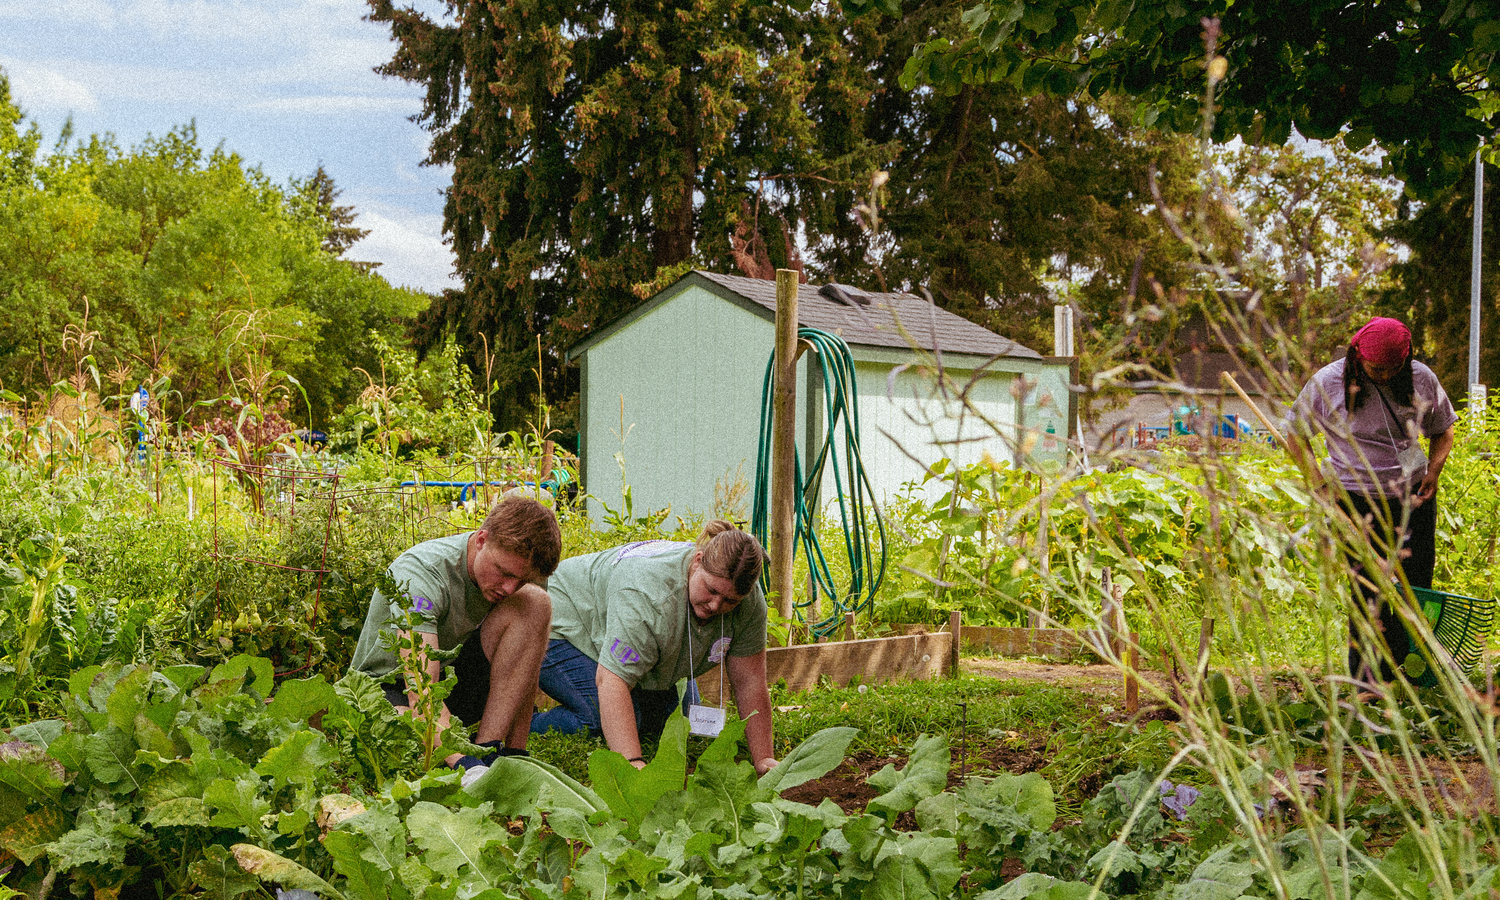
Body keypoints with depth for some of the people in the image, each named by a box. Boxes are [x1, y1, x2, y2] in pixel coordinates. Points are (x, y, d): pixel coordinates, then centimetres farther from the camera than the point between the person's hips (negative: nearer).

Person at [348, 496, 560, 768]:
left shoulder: (515, 564, -11)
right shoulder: (421, 573, -30)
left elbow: (527, 671, -6)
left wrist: (517, 749, -18)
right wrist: (464, 762, -55)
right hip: (389, 686, -6)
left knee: (534, 602, -19)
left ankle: (489, 746, -21)